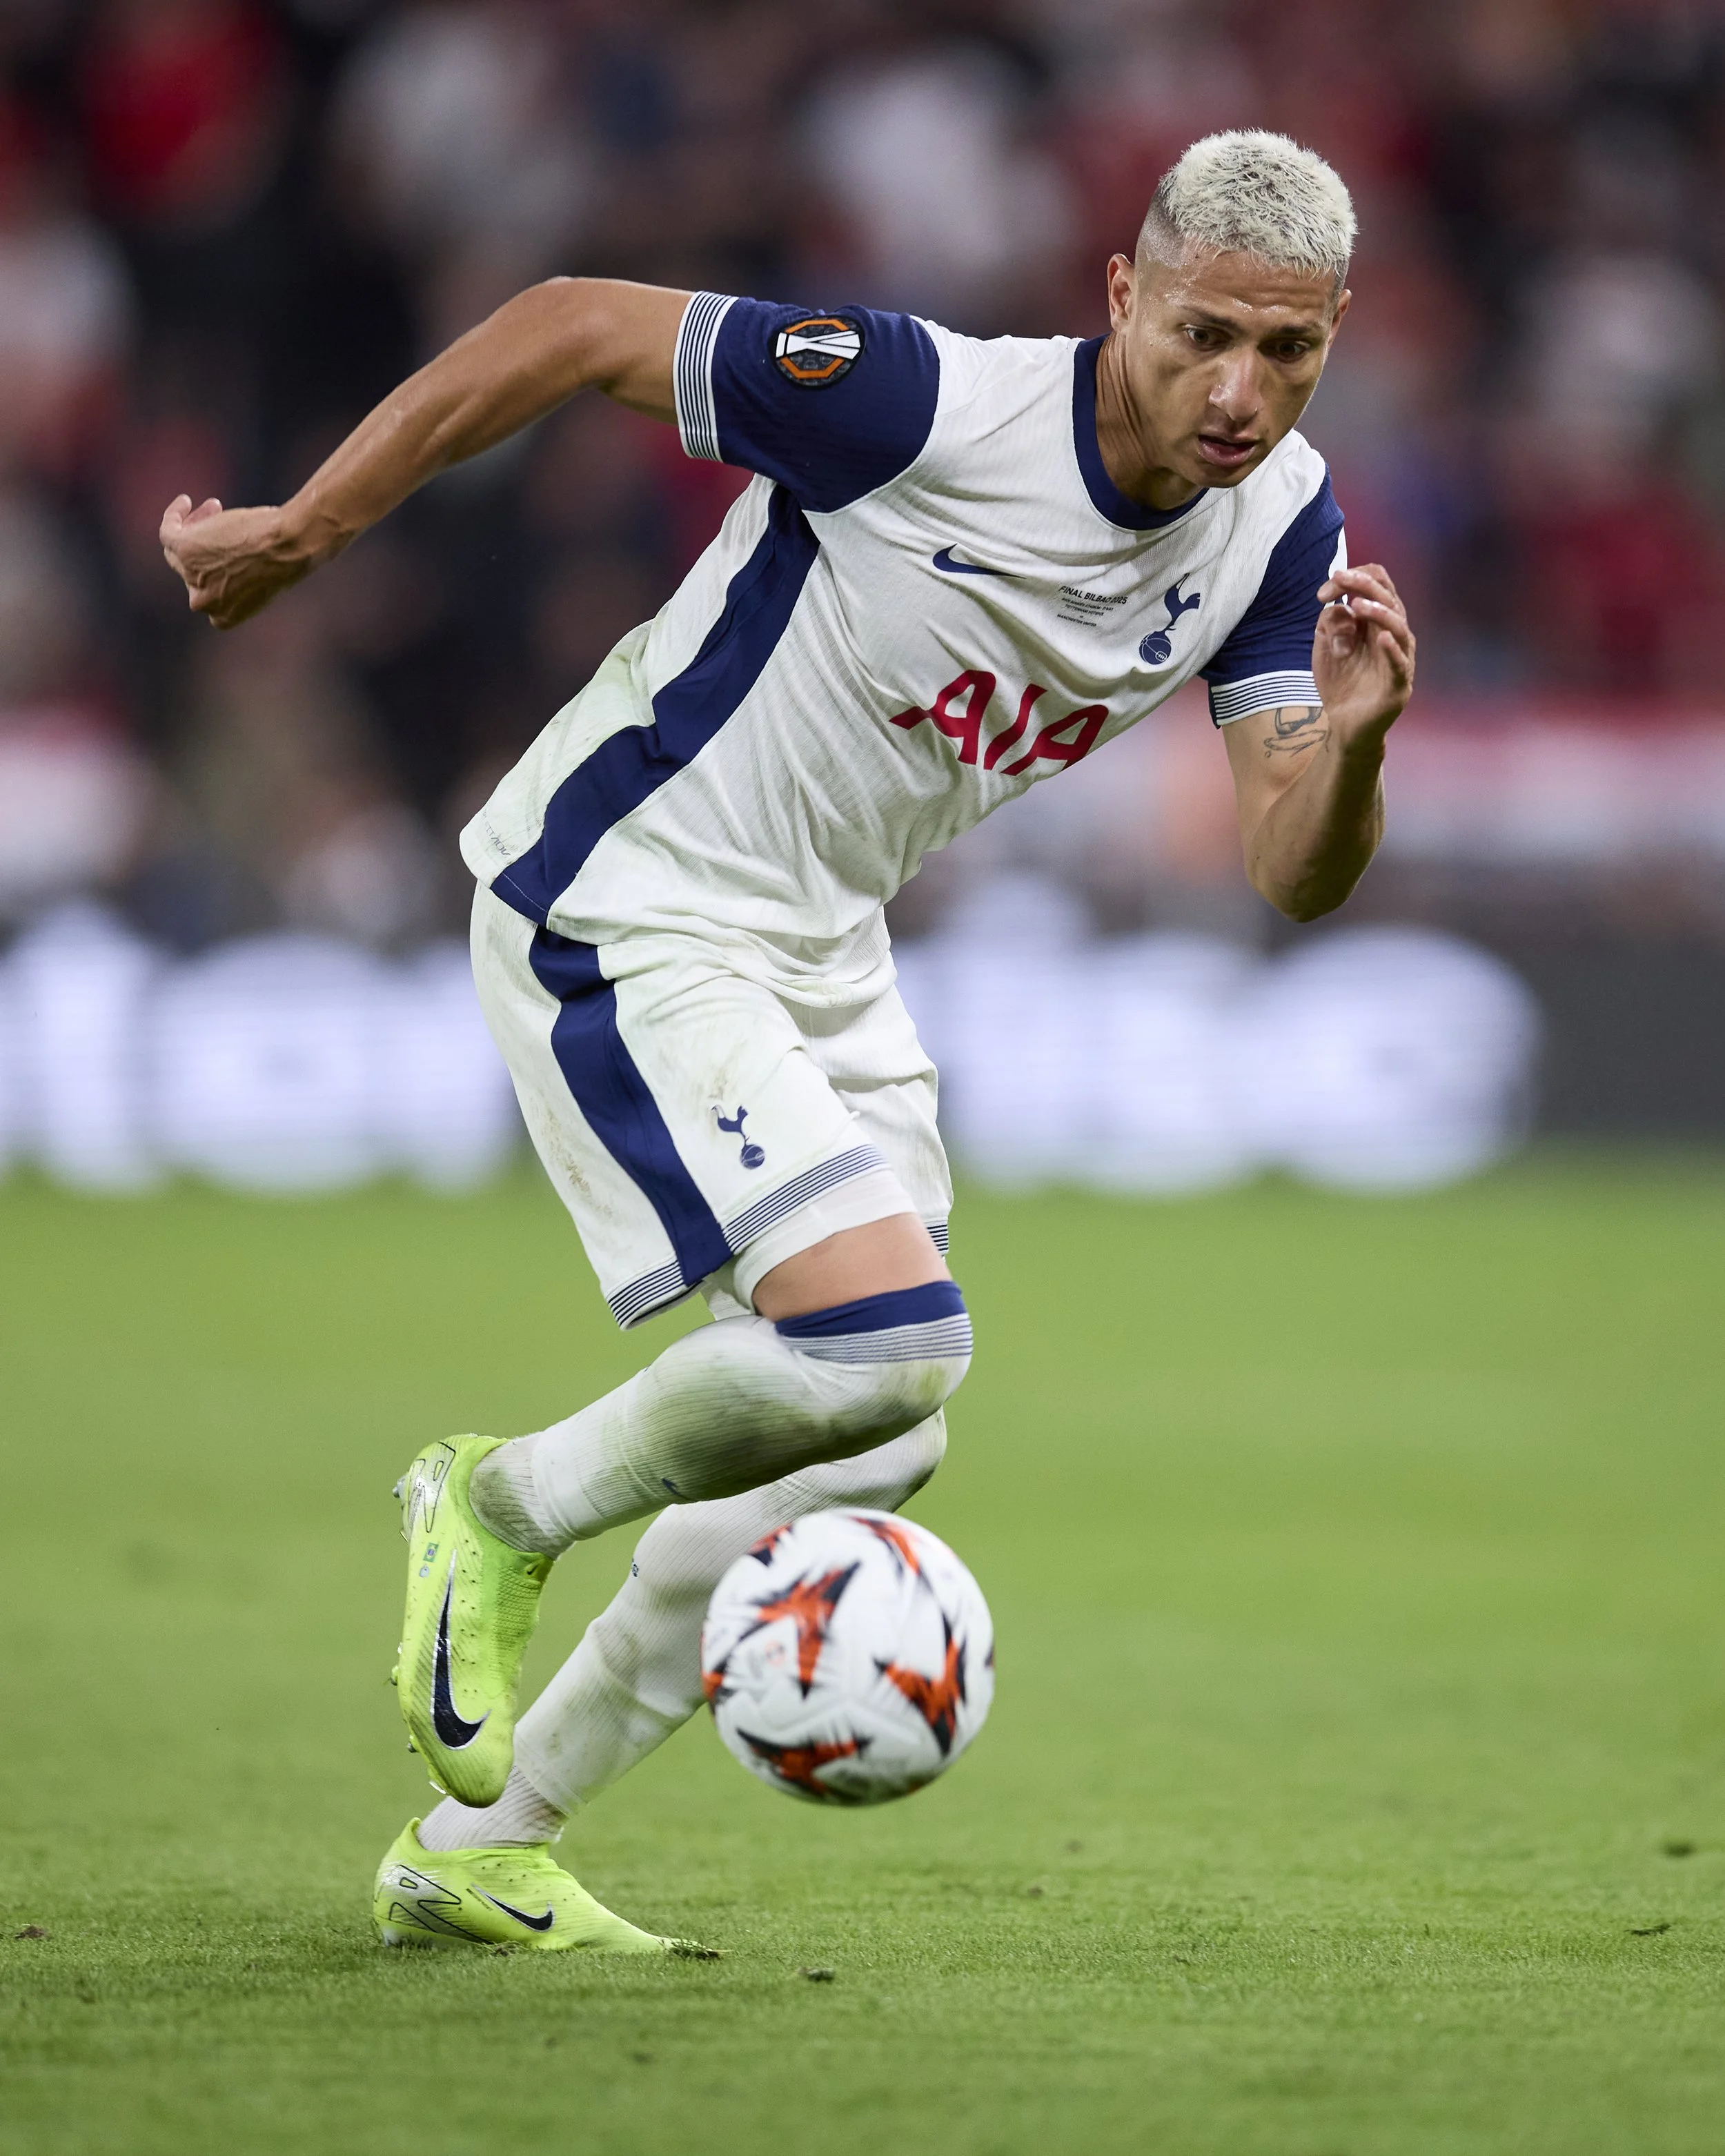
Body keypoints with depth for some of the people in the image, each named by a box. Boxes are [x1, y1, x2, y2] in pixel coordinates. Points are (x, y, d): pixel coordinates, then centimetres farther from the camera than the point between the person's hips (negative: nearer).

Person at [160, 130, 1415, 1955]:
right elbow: (574, 327, -18)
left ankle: (477, 1851, 23)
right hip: (621, 915, -8)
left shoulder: (1276, 521, -6)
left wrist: (1349, 741, -30)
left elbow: (1292, 873, -8)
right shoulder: (924, 405, -27)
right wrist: (302, 532, -12)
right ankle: (505, 1510, 5)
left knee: (872, 1456, 9)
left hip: (819, 956, 8)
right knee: (884, 1339, -24)